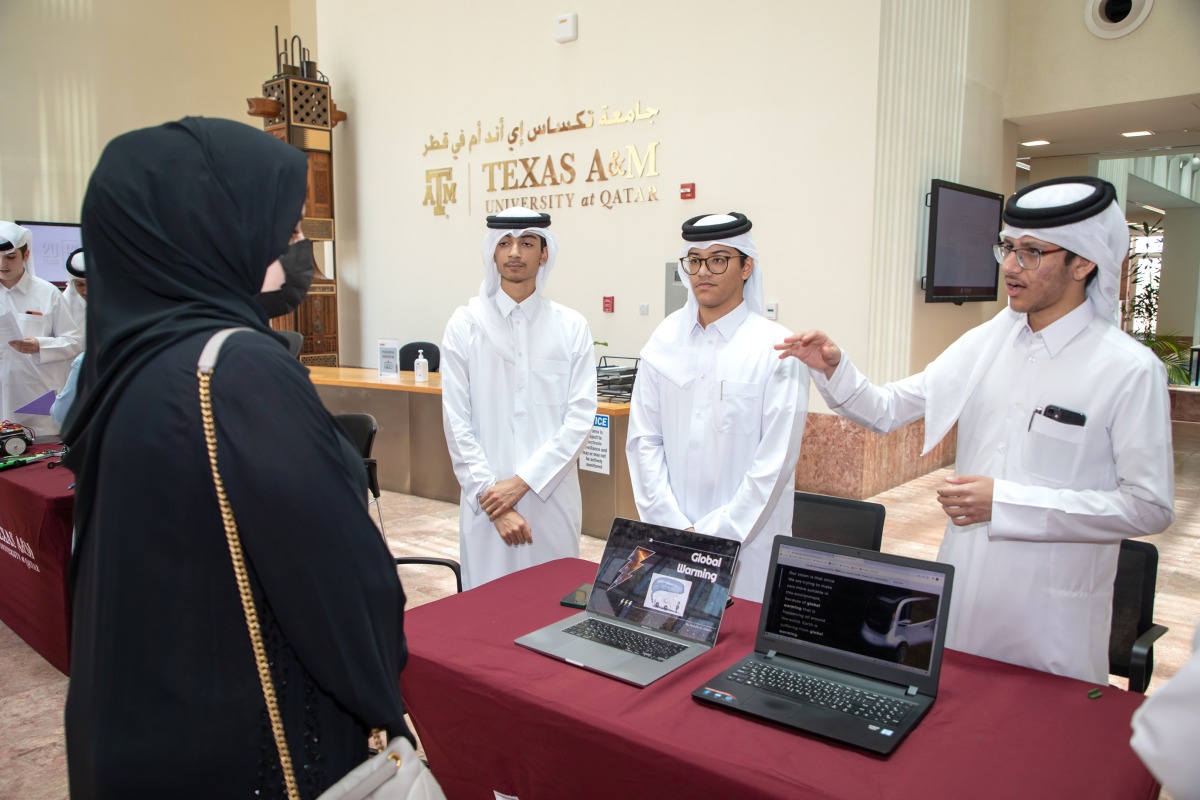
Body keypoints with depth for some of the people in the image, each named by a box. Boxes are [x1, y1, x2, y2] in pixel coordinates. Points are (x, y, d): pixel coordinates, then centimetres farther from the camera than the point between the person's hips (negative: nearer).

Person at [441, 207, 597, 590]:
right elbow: (457, 422, -3)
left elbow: (581, 415, -3)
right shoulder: (466, 324, 0)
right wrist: (493, 501, -8)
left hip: (553, 495, 1)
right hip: (487, 498, -1)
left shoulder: (571, 326, 2)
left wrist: (523, 481, -11)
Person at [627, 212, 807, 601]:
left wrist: (716, 533, -12)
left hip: (745, 542, -3)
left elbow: (775, 461, -11)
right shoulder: (664, 341, 3)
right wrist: (673, 526, -6)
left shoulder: (777, 349, -8)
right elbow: (643, 440, 1)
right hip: (669, 538, 3)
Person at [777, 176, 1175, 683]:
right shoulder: (984, 343, 2)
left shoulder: (1130, 371, -12)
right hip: (963, 589, 4)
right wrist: (832, 370, -16)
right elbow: (886, 411, 4)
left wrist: (1006, 502, -20)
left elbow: (1150, 506, -13)